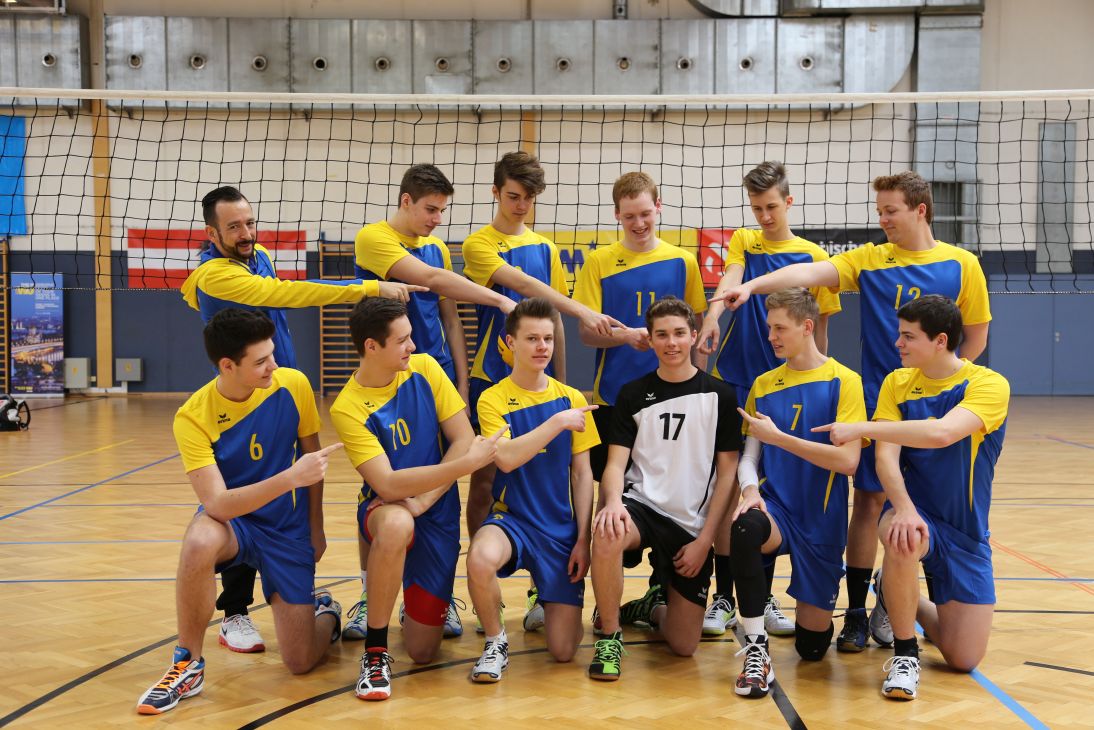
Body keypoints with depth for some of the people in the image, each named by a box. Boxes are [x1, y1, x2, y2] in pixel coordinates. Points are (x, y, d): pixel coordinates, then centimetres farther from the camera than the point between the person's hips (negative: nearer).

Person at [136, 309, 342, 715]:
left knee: (301, 662, -7)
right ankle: (188, 666, -17)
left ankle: (325, 612, 31)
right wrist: (291, 477, -40)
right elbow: (217, 504, -30)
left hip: (288, 527, 2)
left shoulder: (293, 385, -14)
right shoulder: (193, 417, -22)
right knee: (200, 542, -40)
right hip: (230, 520, -1)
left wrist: (315, 530, 5)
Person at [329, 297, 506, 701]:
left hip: (438, 513, 3)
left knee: (423, 651, -1)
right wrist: (467, 463, -32)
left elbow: (463, 439, -7)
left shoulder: (424, 368, -5)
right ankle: (375, 650, -22)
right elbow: (388, 484, -26)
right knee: (396, 525, -43)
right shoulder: (348, 408, -17)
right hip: (383, 508, -3)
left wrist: (423, 499, -20)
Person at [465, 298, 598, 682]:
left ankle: (549, 604, 32)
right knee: (480, 559, -39)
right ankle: (496, 643, -10)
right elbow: (506, 458, -21)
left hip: (561, 529, 2)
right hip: (511, 519, -2)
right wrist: (558, 422, -21)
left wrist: (582, 539, -3)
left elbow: (582, 474, 4)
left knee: (563, 649, -5)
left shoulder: (572, 399, 4)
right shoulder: (493, 399, -4)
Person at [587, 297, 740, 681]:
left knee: (684, 646, 0)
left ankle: (654, 607, 37)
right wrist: (613, 502, -26)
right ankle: (610, 634, -15)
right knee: (607, 534, -39)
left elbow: (727, 471, 1)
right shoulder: (633, 394, 4)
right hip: (641, 506, -1)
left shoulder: (720, 395, 1)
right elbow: (616, 463, -2)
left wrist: (704, 540, -6)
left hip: (692, 527, 1)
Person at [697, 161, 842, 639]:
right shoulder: (743, 242, 5)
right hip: (734, 383, 0)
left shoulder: (812, 256, 3)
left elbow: (819, 329, 5)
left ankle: (763, 598, 18)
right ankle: (723, 598, 9)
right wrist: (710, 320, -35)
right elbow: (729, 282, -16)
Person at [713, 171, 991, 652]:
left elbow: (976, 335, 6)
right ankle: (857, 613, 9)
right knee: (869, 502, 1)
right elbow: (810, 273, -13)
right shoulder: (869, 260, 1)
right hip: (878, 403, 0)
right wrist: (752, 286, -27)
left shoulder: (961, 265, 0)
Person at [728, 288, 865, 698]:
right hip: (776, 509, 2)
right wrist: (750, 488, -17)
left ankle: (816, 621, 42)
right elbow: (750, 454, 6)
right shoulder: (764, 385, 6)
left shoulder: (844, 382, -7)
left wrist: (776, 436, -18)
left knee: (812, 643, 3)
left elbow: (847, 460, -16)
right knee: (745, 527, -37)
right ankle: (756, 652, -24)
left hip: (822, 520, -1)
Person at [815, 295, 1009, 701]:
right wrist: (903, 508, -31)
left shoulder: (989, 385, -14)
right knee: (902, 539, -39)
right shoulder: (897, 383, -2)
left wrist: (860, 428, -31)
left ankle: (903, 601, 31)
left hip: (966, 532, 0)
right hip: (915, 514, 0)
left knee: (964, 660, 0)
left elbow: (942, 433, -32)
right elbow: (886, 456, -13)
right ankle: (905, 653, -14)